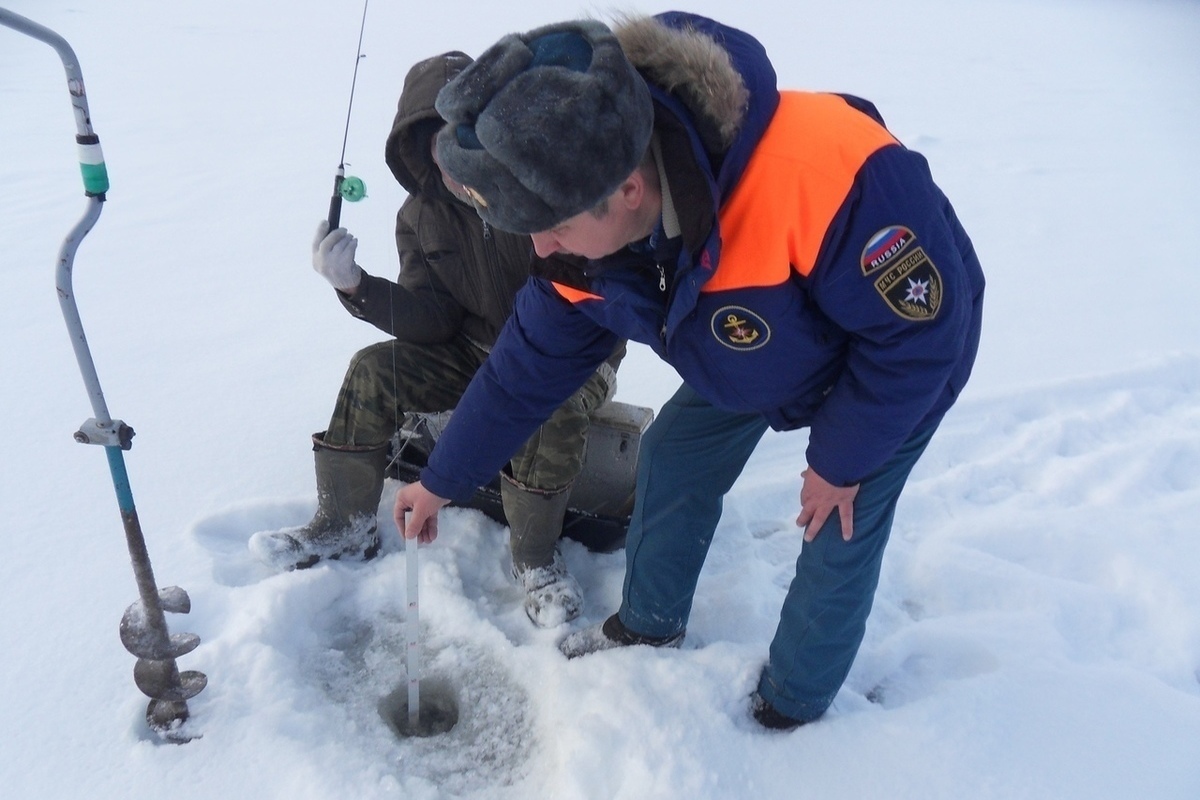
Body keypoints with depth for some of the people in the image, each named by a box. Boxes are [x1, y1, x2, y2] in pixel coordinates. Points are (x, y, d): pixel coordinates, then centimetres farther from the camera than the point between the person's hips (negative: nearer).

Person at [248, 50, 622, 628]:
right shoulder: (421, 216, -1)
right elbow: (433, 321, -7)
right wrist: (355, 286, -22)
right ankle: (345, 528, 4)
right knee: (374, 370, -10)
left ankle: (535, 557, -13)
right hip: (478, 351, 5)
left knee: (553, 407, -36)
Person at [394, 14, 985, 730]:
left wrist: (842, 461, -19)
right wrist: (442, 481, -1)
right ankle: (650, 627, 34)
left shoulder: (824, 175, -46)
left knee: (838, 535, -1)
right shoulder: (586, 234, -23)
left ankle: (792, 708, 27)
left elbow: (919, 329, -31)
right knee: (673, 457, 8)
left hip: (903, 364, -5)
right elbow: (528, 365, -8)